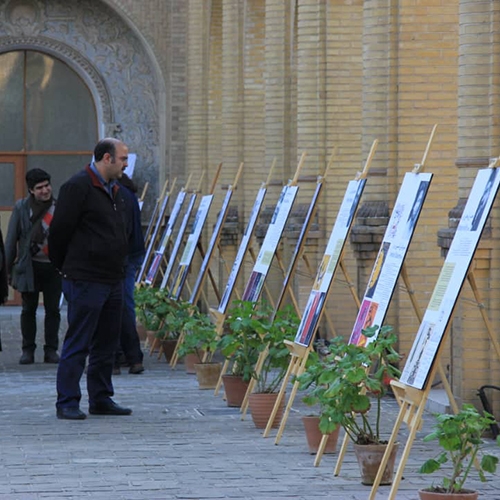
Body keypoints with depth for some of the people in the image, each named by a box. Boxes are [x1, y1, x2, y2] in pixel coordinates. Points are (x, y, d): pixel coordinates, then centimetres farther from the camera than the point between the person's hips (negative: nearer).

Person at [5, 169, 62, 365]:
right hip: (29, 266, -1)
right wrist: (8, 268, 1)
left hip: (53, 266, 1)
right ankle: (28, 350, 12)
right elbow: (11, 239, 3)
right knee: (28, 309, 5)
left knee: (52, 309, 4)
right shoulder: (21, 208, -1)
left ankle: (51, 350, 12)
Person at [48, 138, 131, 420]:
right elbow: (60, 230, -12)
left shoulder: (116, 191, 16)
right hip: (85, 280, -9)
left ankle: (101, 399, 20)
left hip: (113, 280, 9)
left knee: (107, 344, 12)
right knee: (77, 344, -6)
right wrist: (65, 267, -2)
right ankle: (67, 402, -2)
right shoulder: (79, 187, -13)